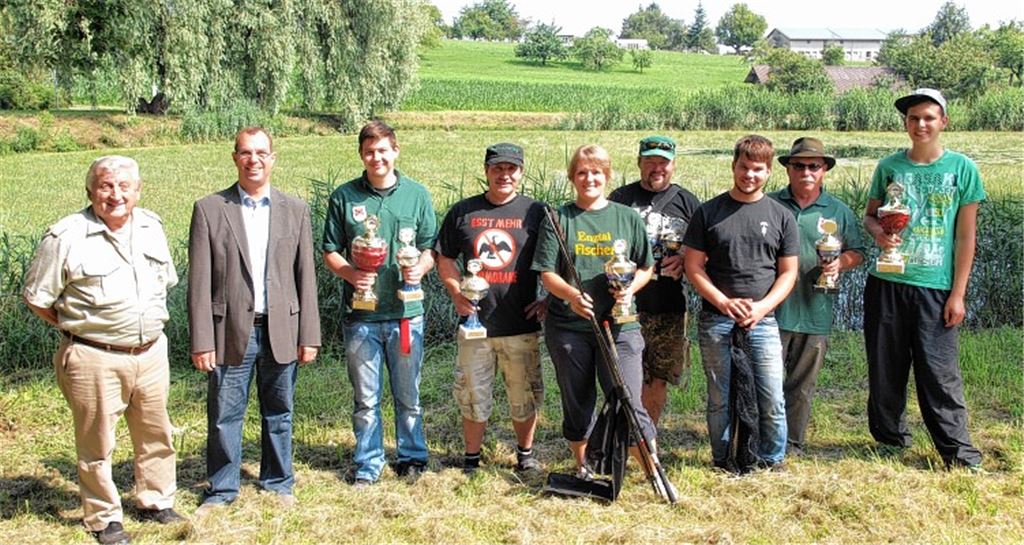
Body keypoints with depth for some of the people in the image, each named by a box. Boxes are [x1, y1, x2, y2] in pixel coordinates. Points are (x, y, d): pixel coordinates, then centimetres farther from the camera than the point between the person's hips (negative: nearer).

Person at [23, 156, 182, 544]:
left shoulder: (151, 227, 5)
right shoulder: (65, 237, -11)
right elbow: (37, 298, -4)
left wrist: (149, 322, 13)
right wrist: (78, 326, 0)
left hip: (151, 352, 5)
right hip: (94, 359, -5)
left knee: (156, 434, 16)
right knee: (96, 442, 5)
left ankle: (156, 501, 34)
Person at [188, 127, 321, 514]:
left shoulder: (295, 210, 6)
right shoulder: (209, 209, -1)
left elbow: (305, 277, 5)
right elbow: (199, 282, -4)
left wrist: (309, 335, 2)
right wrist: (201, 341, -8)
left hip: (281, 331, 2)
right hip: (231, 332, -2)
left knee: (279, 414, 13)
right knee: (224, 417, 6)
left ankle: (279, 485, 29)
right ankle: (221, 491, 22)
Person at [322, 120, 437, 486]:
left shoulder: (416, 195, 4)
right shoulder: (344, 197, 2)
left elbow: (430, 247, 8)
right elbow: (330, 251, 6)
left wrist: (420, 268, -13)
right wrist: (350, 274, -14)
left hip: (406, 311, 0)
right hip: (361, 314, 0)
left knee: (408, 395, 10)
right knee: (365, 398, 7)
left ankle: (412, 457, 27)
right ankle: (368, 466, 21)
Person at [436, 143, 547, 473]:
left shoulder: (535, 212, 3)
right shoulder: (462, 212, 7)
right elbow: (445, 259, 14)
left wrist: (549, 299, -4)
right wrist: (456, 292, -1)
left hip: (522, 325, -1)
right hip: (474, 321, 1)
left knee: (524, 394, 8)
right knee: (473, 395, 9)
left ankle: (525, 454, 28)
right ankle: (471, 458, 24)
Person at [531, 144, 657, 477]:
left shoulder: (628, 217, 7)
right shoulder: (558, 219, 4)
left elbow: (646, 267, 12)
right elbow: (546, 272, -2)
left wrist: (630, 288, -10)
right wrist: (571, 295, -21)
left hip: (618, 325, 0)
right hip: (569, 326, 1)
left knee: (628, 403, -6)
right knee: (577, 403, 12)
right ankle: (582, 467, 30)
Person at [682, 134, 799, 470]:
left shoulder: (781, 217, 7)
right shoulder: (708, 212, 4)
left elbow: (788, 273, 7)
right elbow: (693, 267, 2)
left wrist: (762, 306, -10)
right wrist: (725, 303, -11)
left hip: (763, 319, 0)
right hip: (716, 319, 0)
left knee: (772, 399, -3)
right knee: (719, 399, 7)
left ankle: (772, 462, 13)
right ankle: (722, 463, 20)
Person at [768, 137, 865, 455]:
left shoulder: (839, 211, 10)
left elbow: (857, 252, 15)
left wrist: (840, 263, -7)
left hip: (815, 313, 2)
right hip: (773, 310, -2)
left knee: (802, 386, 10)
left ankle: (792, 444, 23)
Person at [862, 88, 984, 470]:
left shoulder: (962, 169, 1)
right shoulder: (889, 166, 6)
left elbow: (966, 235, 1)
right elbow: (870, 215, 15)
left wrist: (958, 293, -3)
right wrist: (878, 233, -10)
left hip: (936, 287, -2)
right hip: (887, 282, 3)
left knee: (940, 372, -4)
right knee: (885, 368, 9)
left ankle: (957, 450, 7)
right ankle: (890, 438, 24)